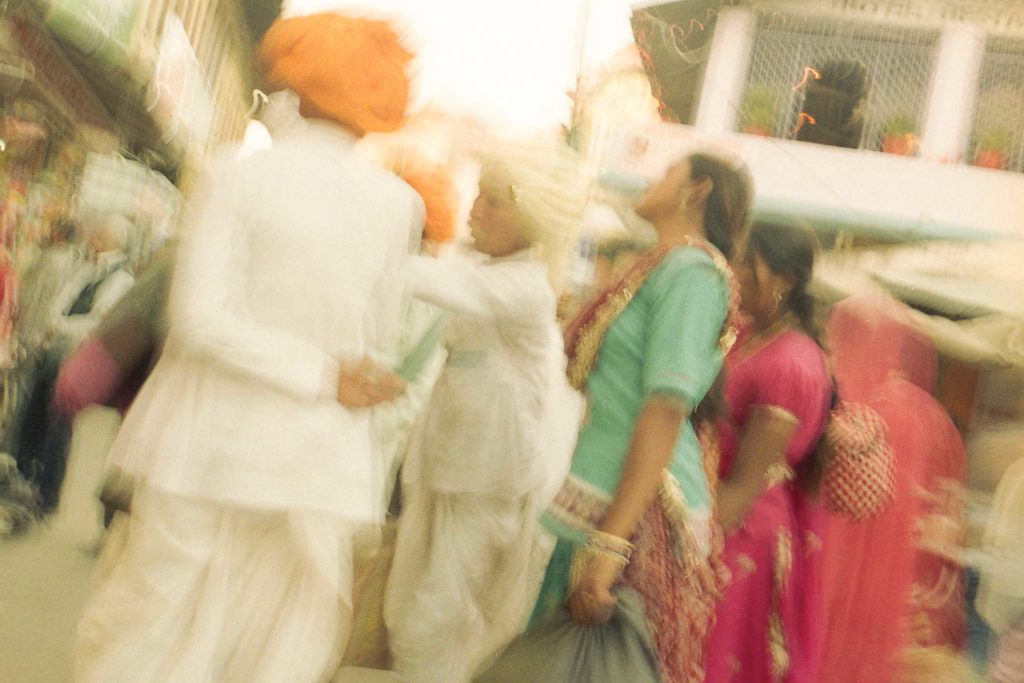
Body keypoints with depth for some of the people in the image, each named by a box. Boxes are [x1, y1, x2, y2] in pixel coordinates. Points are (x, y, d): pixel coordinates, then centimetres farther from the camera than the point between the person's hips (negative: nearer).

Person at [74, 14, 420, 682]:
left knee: (149, 615, 13)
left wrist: (326, 377, -13)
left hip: (207, 443, -1)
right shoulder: (399, 202, -4)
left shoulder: (238, 177, -9)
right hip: (315, 457, 1)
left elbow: (202, 319, -16)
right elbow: (381, 338, 2)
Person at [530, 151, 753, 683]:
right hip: (588, 495, 9)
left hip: (629, 504, -9)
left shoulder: (692, 271, -10)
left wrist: (611, 540, -24)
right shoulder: (661, 266, 18)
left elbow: (666, 410, -20)